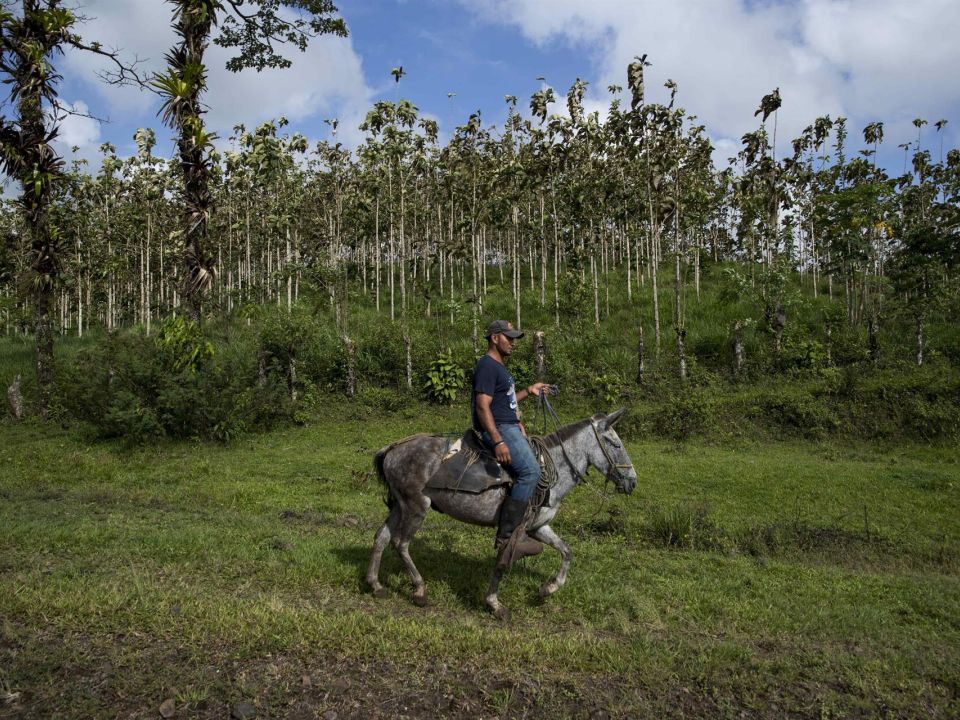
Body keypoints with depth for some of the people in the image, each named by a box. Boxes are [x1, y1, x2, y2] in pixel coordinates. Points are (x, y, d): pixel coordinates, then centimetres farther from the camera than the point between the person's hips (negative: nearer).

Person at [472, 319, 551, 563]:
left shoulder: (500, 367, 21)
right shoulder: (487, 366, -12)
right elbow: (483, 407, -21)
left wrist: (529, 391, 21)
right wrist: (498, 442, -29)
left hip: (510, 427, 11)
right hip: (498, 429, -11)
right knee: (530, 470, -24)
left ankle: (515, 530, 11)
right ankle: (506, 537, -21)